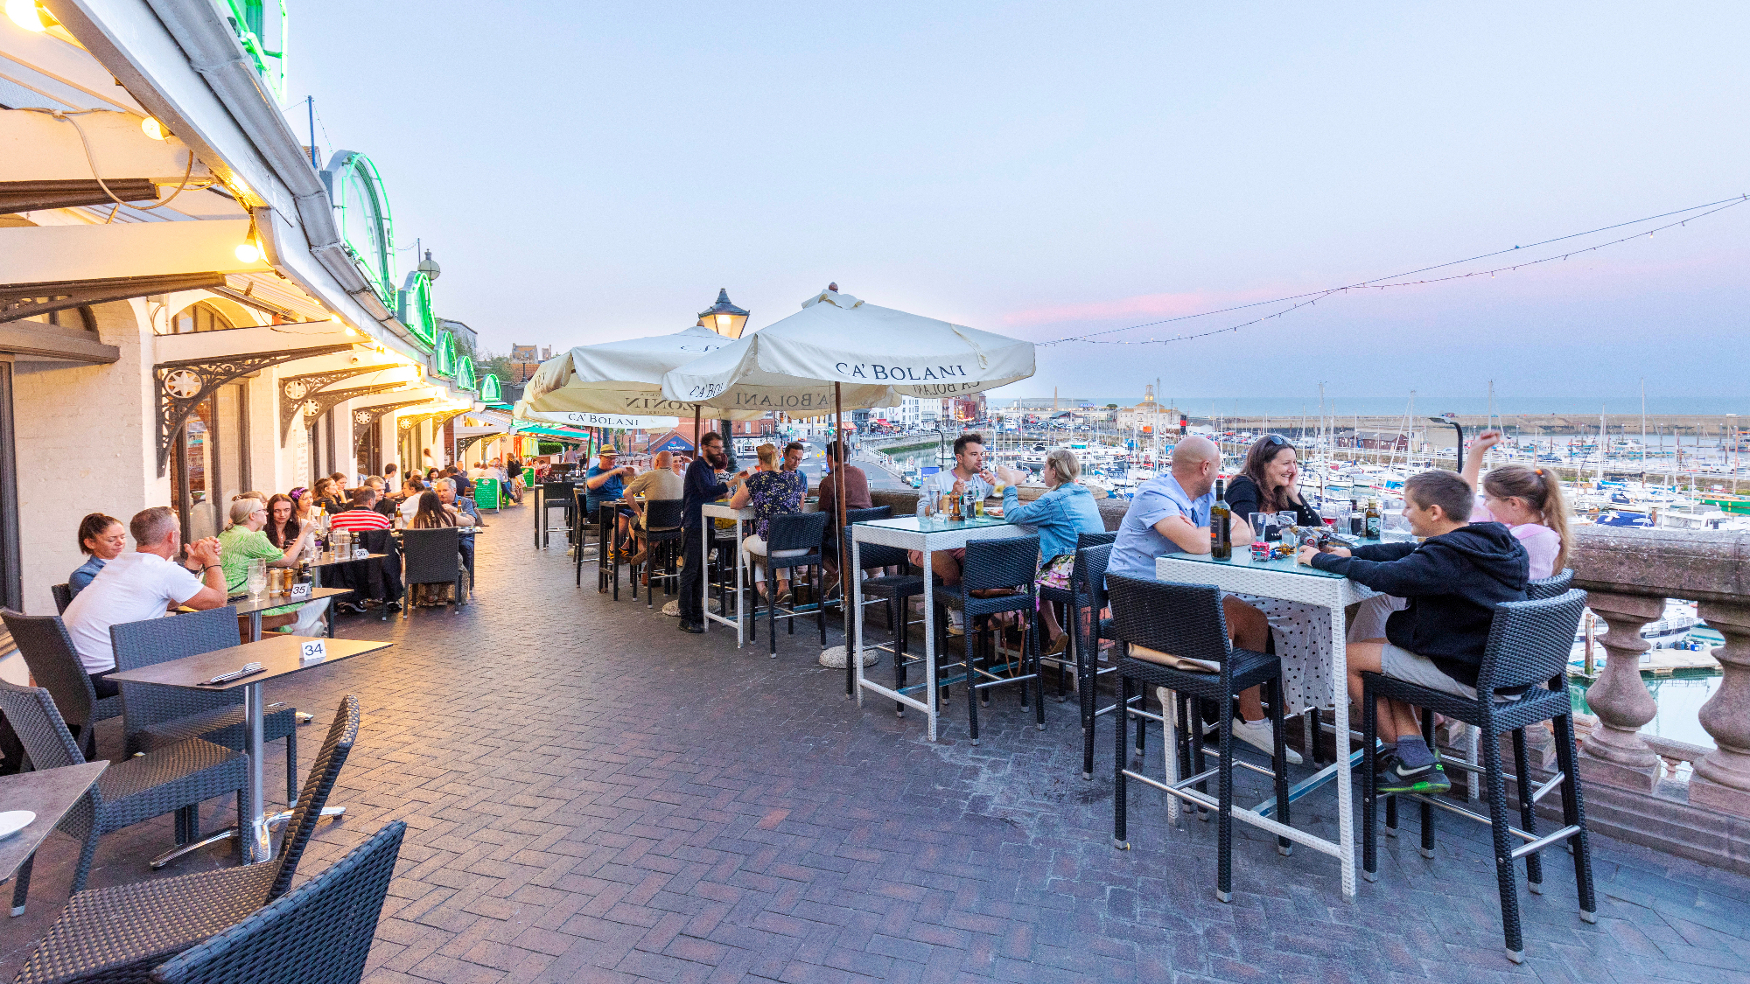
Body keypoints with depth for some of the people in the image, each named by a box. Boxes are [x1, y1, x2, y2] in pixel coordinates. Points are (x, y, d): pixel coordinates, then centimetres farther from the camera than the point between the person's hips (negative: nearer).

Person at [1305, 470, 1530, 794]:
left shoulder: (1448, 555, -25)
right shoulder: (1497, 543, 7)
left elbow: (1385, 576, -29)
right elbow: (1410, 552, 15)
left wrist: (1321, 559, -14)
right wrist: (1350, 553, 11)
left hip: (1471, 678, -10)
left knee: (1350, 656, 0)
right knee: (1382, 646, 21)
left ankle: (1409, 760, 15)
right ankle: (1414, 752, 13)